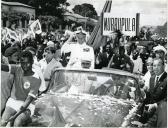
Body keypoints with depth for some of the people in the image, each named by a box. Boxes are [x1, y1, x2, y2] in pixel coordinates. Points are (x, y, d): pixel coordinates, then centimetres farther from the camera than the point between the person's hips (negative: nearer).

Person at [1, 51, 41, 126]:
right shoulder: (17, 70, -3)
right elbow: (4, 67, -22)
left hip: (26, 106, -3)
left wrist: (15, 115, -25)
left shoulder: (36, 80, -13)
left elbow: (29, 100, -18)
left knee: (17, 122, -30)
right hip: (13, 102, 3)